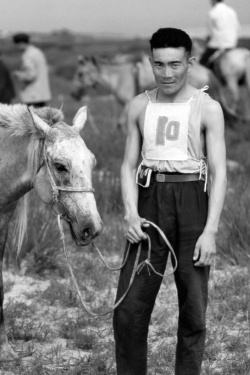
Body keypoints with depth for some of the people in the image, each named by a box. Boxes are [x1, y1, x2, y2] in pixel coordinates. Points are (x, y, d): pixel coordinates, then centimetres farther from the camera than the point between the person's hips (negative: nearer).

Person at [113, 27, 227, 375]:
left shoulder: (208, 109, -2)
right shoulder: (139, 107, 8)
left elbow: (219, 173, -5)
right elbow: (129, 166, 9)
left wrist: (210, 231, -13)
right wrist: (131, 215, -7)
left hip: (193, 205, -2)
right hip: (150, 206, 2)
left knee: (193, 310, 3)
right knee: (129, 309, -1)